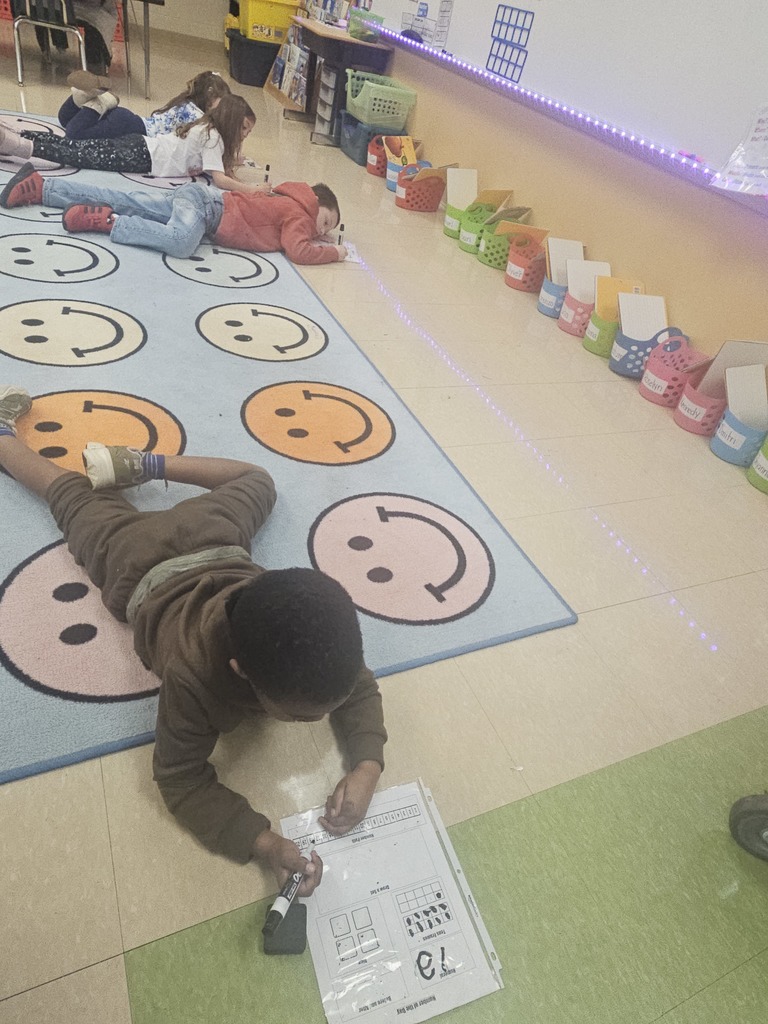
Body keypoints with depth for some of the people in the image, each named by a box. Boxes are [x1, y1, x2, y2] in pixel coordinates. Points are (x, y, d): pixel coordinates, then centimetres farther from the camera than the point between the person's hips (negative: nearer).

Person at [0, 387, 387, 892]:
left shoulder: (322, 632, -34)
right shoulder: (194, 678, -45)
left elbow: (362, 690, -18)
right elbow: (181, 776, -32)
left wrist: (367, 767, -35)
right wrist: (262, 842, -43)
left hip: (214, 544, 2)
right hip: (143, 572, -2)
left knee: (256, 483, 32)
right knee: (76, 498, 26)